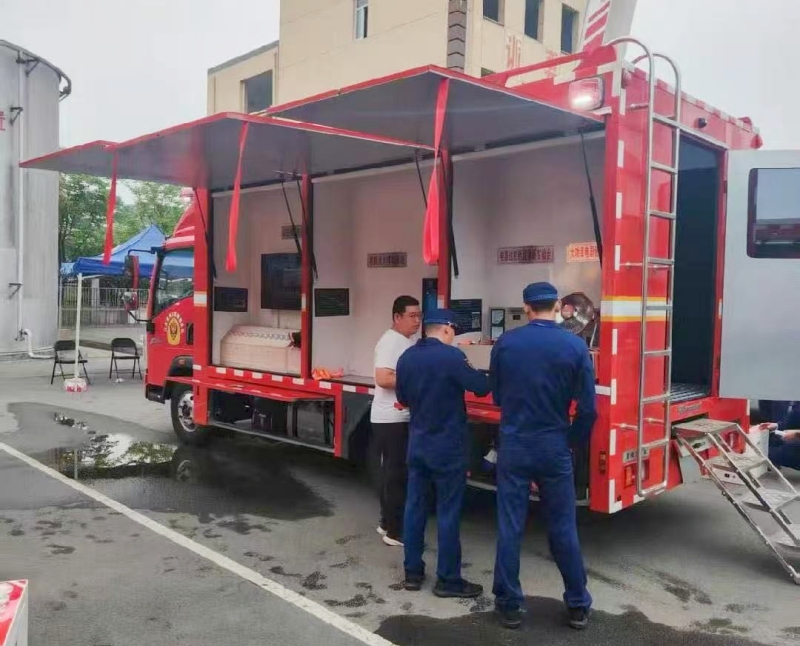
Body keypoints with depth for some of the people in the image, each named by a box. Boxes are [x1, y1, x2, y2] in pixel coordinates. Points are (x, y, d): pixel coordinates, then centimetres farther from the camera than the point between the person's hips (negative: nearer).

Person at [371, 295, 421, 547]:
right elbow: (383, 379, -27)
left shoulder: (408, 342, 13)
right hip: (390, 419, -10)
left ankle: (387, 522, 27)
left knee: (393, 472, 16)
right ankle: (395, 531, 5)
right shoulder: (390, 342, -17)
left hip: (403, 418, 10)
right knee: (396, 474, -3)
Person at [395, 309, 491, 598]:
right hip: (447, 445, -6)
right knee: (448, 511, 2)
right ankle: (448, 580, 9)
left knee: (415, 505, 12)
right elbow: (482, 388, -11)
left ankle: (413, 572, 21)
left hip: (417, 442, 7)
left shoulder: (406, 357, 4)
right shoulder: (451, 356, -17)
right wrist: (478, 374, 9)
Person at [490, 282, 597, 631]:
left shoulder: (505, 343, -4)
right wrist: (574, 441, 10)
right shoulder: (576, 347, -8)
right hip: (554, 447, 0)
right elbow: (587, 409, -7)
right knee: (563, 528, 11)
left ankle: (509, 605, 17)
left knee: (510, 528, 8)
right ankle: (578, 606, 23)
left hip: (514, 446, 0)